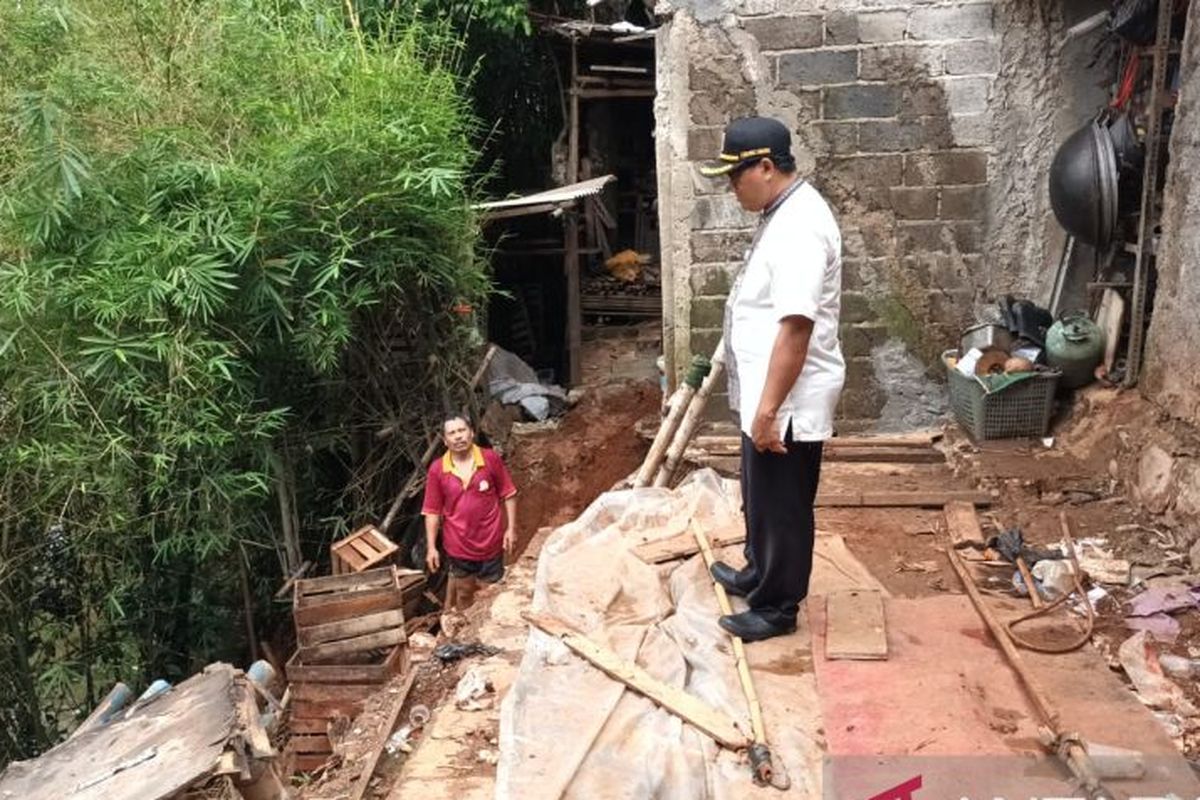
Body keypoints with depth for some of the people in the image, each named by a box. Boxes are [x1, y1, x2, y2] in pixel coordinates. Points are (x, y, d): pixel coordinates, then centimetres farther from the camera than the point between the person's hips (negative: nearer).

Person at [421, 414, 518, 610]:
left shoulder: (491, 459, -11)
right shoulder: (437, 470, -10)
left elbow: (508, 494, -2)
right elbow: (432, 511, -4)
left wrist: (511, 528, -5)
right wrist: (431, 548, -5)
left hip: (490, 542, 0)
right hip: (458, 545, 1)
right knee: (463, 590, 20)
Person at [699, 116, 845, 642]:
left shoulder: (800, 227, -24)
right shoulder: (783, 212, 10)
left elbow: (796, 327, -28)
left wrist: (768, 408, -26)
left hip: (789, 402, -10)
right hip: (766, 393, 10)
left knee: (782, 506, 6)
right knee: (761, 497, 25)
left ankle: (776, 608, 22)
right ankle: (759, 573, 44)